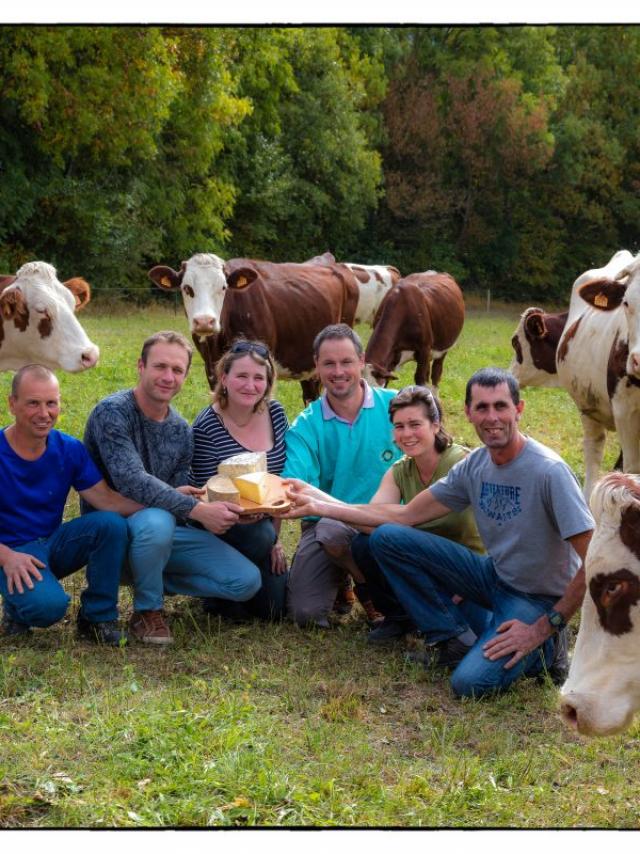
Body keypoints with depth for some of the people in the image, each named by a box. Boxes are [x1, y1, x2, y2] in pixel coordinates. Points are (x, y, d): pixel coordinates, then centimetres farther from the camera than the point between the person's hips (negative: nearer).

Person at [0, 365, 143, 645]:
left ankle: (97, 618, -5)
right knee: (49, 604, -34)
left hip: (53, 543, 5)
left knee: (112, 525, -22)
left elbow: (107, 501, -7)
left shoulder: (69, 449, -2)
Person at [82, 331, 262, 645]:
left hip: (168, 528, 6)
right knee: (156, 520, -41)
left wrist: (211, 518, -16)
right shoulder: (112, 413, -16)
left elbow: (182, 493, 6)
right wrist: (199, 510, -35)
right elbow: (132, 482, -29)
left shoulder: (181, 430, 6)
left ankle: (151, 580, 12)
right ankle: (146, 611, -13)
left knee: (247, 581, -7)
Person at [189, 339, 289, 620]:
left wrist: (275, 539, 5)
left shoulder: (275, 414, -1)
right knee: (259, 535, -36)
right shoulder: (206, 427, -16)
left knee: (277, 607, -6)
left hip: (263, 527, 5)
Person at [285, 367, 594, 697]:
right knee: (386, 537, -6)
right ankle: (454, 640, 1)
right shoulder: (475, 465, -2)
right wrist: (322, 504, 0)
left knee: (470, 682, -30)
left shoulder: (549, 471, -23)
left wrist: (545, 628, -21)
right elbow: (405, 515, 5)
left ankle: (542, 646, 1)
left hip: (538, 599, -6)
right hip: (493, 575, 6)